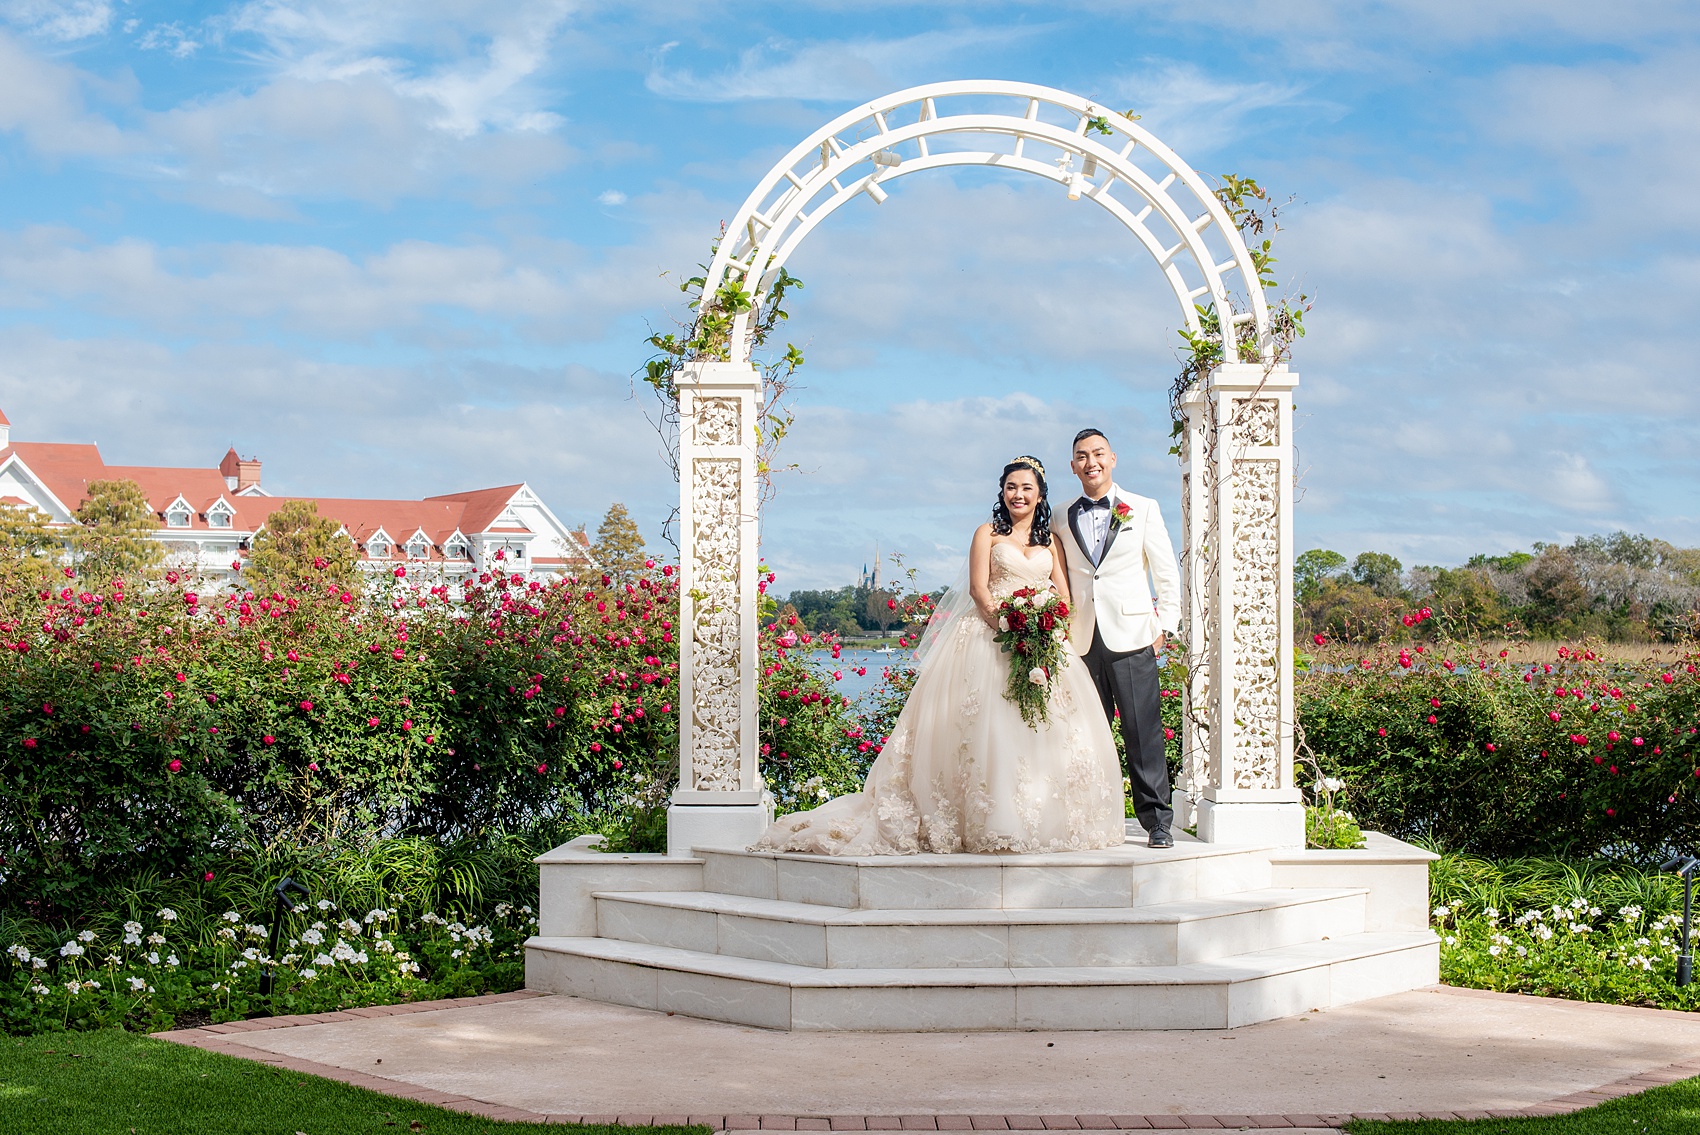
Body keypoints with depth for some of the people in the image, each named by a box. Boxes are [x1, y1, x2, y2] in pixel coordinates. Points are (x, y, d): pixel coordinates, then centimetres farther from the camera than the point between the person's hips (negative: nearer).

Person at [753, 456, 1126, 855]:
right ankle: (995, 823, -12)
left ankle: (1044, 820, 1)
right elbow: (978, 588, -3)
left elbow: (1063, 596, 10)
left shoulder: (1051, 541, 17)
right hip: (991, 637, -3)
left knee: (1048, 729, -5)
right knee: (990, 724, -12)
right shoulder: (988, 534, 8)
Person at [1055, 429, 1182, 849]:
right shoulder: (1062, 518, 12)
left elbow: (1167, 573, 8)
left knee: (1143, 731, -4)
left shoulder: (1143, 509, 7)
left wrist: (1164, 626, 1)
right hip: (1081, 639, 2)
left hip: (1131, 636, -2)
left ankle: (1156, 820, 2)